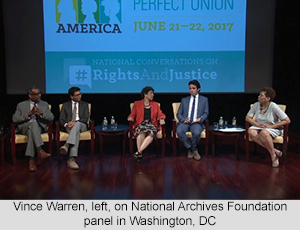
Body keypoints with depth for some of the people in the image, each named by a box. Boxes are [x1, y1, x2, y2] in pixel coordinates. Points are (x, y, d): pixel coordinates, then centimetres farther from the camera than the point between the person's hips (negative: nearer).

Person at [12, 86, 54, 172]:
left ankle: (31, 160, -44)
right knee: (33, 123, -38)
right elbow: (14, 119, 2)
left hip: (39, 127, 1)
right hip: (24, 127, -1)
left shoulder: (44, 104, 16)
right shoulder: (21, 105, 12)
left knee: (31, 131, -37)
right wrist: (29, 114, -11)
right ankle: (40, 151, -51)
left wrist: (41, 113, -13)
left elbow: (51, 118, 6)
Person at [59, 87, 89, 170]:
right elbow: (61, 119, 9)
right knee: (76, 133, -39)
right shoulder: (65, 105, 18)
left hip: (81, 125, 0)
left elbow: (86, 118, 3)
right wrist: (66, 124, -17)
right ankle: (72, 159, -53)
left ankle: (66, 145, -57)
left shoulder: (85, 104, 17)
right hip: (69, 126, 0)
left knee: (77, 124, -40)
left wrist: (75, 122, -16)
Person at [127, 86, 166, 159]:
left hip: (152, 124, 1)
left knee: (152, 132, -36)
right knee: (141, 131, -39)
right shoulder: (137, 104, 17)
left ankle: (139, 152, -39)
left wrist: (161, 119, -8)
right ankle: (140, 153, -38)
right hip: (140, 124, -1)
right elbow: (132, 115, 12)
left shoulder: (155, 104, 23)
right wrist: (130, 118, -11)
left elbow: (160, 114, 15)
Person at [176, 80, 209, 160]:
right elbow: (179, 114, 13)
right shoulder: (184, 100, 20)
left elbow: (206, 113, 10)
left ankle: (191, 149, -6)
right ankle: (194, 150, -14)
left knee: (196, 132, -38)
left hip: (196, 123, -2)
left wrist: (201, 119, -14)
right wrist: (183, 120, -11)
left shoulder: (204, 99, 17)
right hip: (185, 122, 2)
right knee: (179, 131, -34)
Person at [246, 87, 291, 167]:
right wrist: (258, 124, -16)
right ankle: (275, 151, -24)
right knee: (251, 132, -29)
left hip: (274, 128, -5)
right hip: (259, 127, 5)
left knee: (264, 133, -38)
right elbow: (248, 118, 1)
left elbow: (287, 120, -16)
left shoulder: (273, 106, -15)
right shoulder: (256, 105, -3)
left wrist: (271, 126, -19)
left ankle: (273, 155, -16)